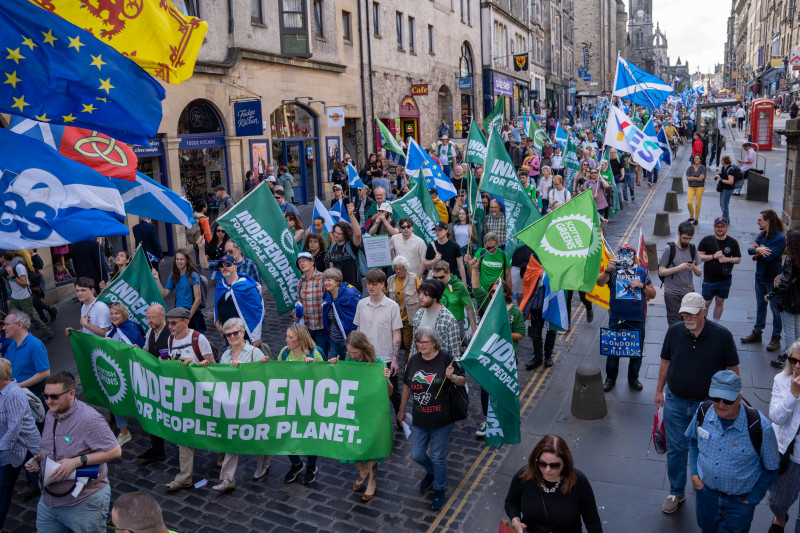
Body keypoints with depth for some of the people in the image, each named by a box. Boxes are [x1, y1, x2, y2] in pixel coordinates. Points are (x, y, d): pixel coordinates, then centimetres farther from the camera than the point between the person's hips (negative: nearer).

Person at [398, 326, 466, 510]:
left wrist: (453, 377, -29)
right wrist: (402, 410, 18)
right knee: (417, 455, 13)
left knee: (438, 458, 8)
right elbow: (407, 386, 12)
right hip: (419, 420, 4)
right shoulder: (414, 361, 1)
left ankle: (439, 490, 32)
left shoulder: (445, 359, -12)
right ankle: (431, 473, 46)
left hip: (441, 421, -4)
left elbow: (463, 381, -7)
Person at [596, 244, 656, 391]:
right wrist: (607, 270, -34)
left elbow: (653, 294, 11)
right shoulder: (614, 271, 2)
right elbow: (600, 283, -16)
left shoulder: (641, 272, 8)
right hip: (616, 319, -1)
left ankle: (633, 378, 30)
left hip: (637, 320, 2)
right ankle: (610, 378, 23)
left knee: (637, 350, 10)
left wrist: (642, 286, -8)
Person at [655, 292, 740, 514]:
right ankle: (677, 492, 28)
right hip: (675, 401, 2)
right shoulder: (674, 331, -6)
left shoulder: (722, 335, -13)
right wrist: (659, 390, 9)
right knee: (676, 448, 10)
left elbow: (733, 369, -3)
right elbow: (666, 361, 6)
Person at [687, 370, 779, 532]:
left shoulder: (760, 427, -25)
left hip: (739, 502, -3)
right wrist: (694, 473, 0)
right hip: (705, 491, 4)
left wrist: (752, 499, -6)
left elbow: (771, 469, -8)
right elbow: (693, 439, 8)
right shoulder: (704, 411, -15)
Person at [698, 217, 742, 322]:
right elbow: (699, 256, -6)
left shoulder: (733, 242, 2)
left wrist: (726, 259, -13)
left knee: (719, 302, 12)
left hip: (725, 279, 2)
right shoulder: (706, 240, -3)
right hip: (709, 279, -2)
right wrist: (713, 256, -18)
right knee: (706, 303, 1)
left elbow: (738, 259, 6)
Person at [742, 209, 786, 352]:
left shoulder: (780, 238, -17)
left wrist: (758, 249, -9)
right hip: (760, 276, 7)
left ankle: (776, 338, 15)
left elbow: (770, 256, -26)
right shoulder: (762, 235, 6)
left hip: (773, 279, -7)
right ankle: (757, 332, 30)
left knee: (776, 309, 4)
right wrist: (758, 250, -23)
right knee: (760, 307, 18)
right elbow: (750, 249, -2)